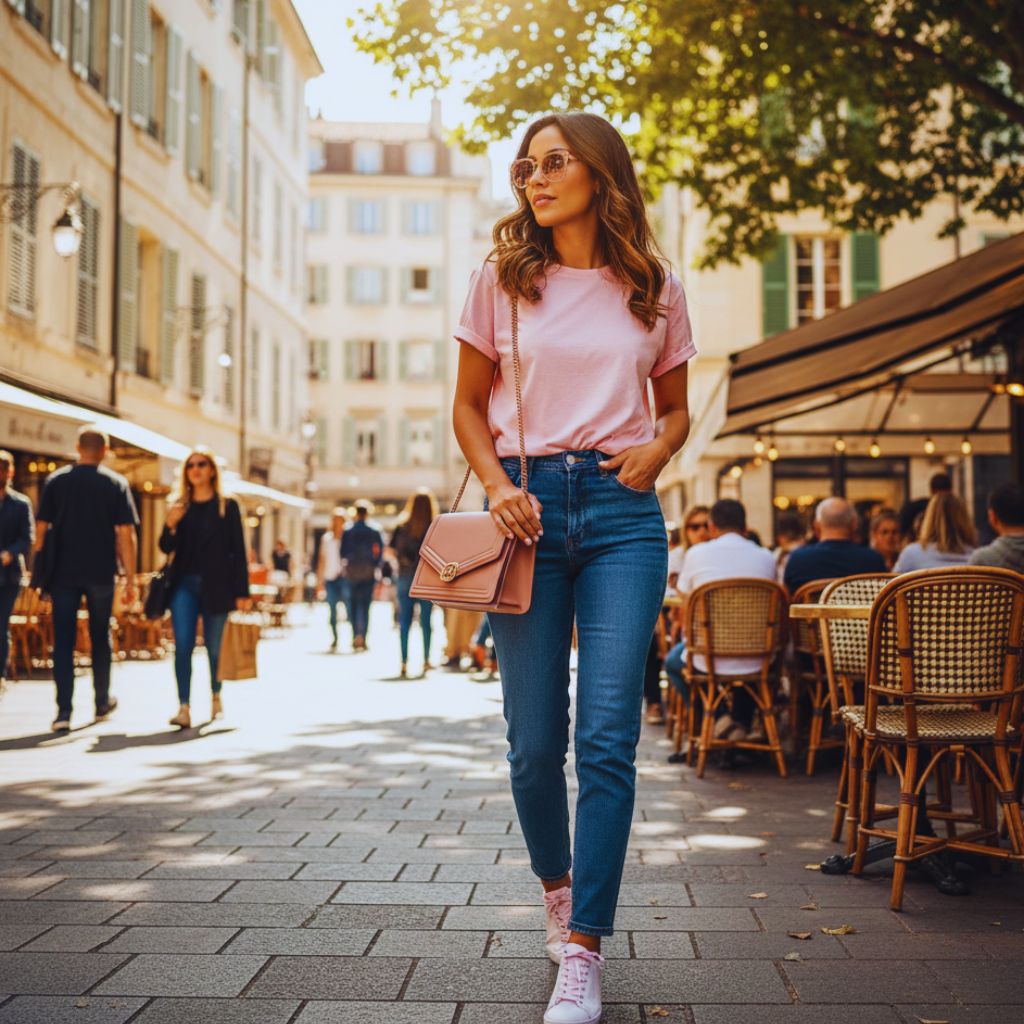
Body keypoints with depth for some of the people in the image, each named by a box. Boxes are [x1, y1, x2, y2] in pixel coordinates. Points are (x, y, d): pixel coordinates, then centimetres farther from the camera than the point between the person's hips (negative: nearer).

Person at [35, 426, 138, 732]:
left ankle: (64, 712, -8)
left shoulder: (56, 481, 2)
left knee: (63, 642, 0)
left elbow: (42, 530, 0)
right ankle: (102, 702, 28)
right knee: (100, 638, 16)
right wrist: (130, 579, 0)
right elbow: (126, 535, -4)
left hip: (63, 573, 0)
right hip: (101, 574, 0)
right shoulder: (116, 484, 0)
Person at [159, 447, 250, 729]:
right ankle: (184, 708, -12)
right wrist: (170, 526, -13)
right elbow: (167, 548, 8)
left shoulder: (227, 506, 1)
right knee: (183, 646, -9)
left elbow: (238, 550, 0)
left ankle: (216, 697, 31)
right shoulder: (179, 506, 9)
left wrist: (241, 591, -5)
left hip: (216, 584, -2)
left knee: (214, 646, 8)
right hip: (184, 583, 2)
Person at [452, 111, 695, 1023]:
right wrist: (498, 487, -5)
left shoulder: (654, 290, 9)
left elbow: (676, 408, 19)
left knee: (607, 736, -8)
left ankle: (583, 951, 1)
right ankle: (556, 884, 32)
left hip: (621, 511, 0)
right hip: (531, 507, 1)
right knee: (535, 740, 3)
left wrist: (657, 449, -4)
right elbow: (469, 406, 12)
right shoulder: (502, 280, 8)